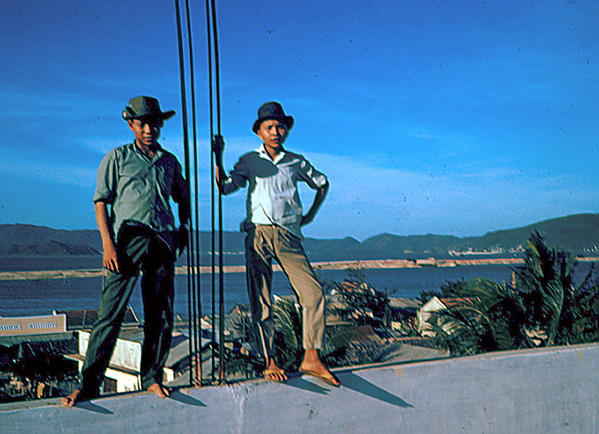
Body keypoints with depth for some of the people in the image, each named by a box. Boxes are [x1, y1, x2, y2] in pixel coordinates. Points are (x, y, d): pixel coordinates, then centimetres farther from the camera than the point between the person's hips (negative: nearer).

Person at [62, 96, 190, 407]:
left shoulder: (170, 162, 19)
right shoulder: (117, 158, 8)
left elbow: (183, 198, 33)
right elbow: (101, 201, 3)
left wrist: (184, 229, 18)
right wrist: (108, 244, -8)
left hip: (163, 242, 4)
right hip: (127, 240, -4)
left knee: (161, 317, 5)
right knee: (111, 313, -9)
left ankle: (152, 378, 17)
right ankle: (89, 383, -4)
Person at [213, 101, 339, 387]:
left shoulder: (296, 162, 14)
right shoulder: (250, 161, 11)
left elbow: (322, 183, 28)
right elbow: (225, 187, 2)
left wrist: (311, 214, 20)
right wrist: (218, 157, -7)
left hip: (288, 236, 1)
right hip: (258, 235, -1)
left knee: (314, 294, -12)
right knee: (261, 301, -1)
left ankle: (311, 359, -4)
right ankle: (269, 362, 10)